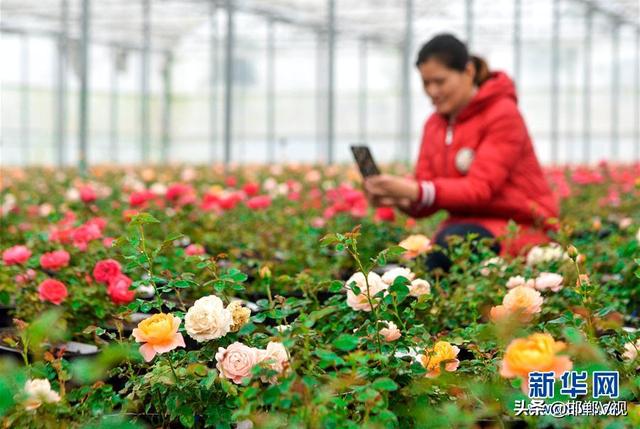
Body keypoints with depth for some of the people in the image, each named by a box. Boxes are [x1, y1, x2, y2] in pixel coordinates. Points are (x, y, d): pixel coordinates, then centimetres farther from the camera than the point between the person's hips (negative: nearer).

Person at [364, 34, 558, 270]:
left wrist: (416, 191, -35)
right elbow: (425, 201, 4)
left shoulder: (502, 114, -10)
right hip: (467, 224, 6)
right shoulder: (435, 124, 10)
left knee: (452, 241, -36)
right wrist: (402, 198, -21)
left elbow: (479, 188, -21)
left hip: (520, 226, -6)